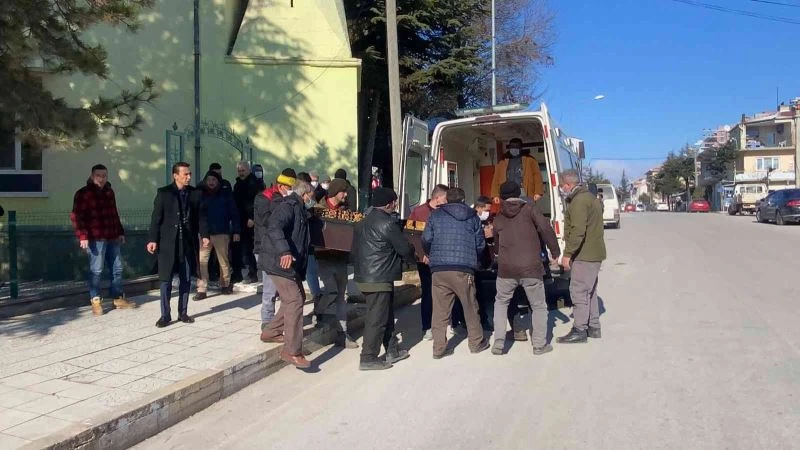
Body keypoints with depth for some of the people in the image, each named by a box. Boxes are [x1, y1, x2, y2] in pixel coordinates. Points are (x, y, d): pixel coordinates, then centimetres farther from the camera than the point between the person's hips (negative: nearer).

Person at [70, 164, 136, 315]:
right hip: (95, 238, -7)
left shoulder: (109, 192, 15)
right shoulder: (83, 193, -5)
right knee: (96, 271, -2)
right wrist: (82, 236, -19)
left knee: (117, 269, 11)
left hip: (112, 237, 7)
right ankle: (95, 301, 9)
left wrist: (120, 232, 20)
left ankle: (118, 298, 22)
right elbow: (76, 217, -11)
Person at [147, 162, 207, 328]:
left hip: (188, 242, 3)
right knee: (166, 280, 1)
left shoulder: (195, 193, 7)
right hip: (168, 242, -3)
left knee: (186, 279, 8)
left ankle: (183, 312, 19)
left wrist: (204, 234, -3)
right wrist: (153, 239, -10)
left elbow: (200, 216, 8)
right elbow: (156, 218, -3)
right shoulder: (164, 193, -1)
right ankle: (165, 315, 9)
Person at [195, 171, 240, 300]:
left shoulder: (226, 194, 3)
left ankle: (225, 285, 27)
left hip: (221, 232, -1)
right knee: (201, 261, -6)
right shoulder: (201, 194, 6)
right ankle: (202, 289, -2)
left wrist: (236, 231, -4)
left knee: (223, 260, 10)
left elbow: (234, 213, 2)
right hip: (204, 233, 1)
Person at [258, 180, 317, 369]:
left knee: (298, 297, 18)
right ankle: (292, 351, -9)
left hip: (293, 264, 11)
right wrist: (284, 251, -42)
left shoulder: (298, 209, 19)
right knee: (294, 302, -12)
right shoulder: (288, 206, -13)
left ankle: (271, 332, 29)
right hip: (281, 262, -11)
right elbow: (274, 227, -31)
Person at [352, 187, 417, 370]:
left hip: (366, 275, 10)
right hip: (379, 278, -10)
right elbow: (404, 248, -11)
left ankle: (392, 350, 27)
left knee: (387, 315, 18)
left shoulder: (365, 221, 14)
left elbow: (357, 248, 19)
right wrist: (414, 258, 11)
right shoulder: (386, 222, -15)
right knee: (377, 318, -3)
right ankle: (368, 358, 3)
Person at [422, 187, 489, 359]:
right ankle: (476, 343, 24)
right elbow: (480, 243, 10)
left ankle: (439, 348, 7)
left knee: (440, 309, 5)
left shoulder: (435, 215, 7)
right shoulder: (472, 216, 10)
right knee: (470, 307, 13)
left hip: (439, 269, 1)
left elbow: (426, 240, 2)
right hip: (464, 269, 0)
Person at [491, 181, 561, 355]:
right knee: (538, 306, 14)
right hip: (531, 268, -2)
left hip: (506, 269, 2)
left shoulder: (498, 219, 14)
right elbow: (546, 229, -7)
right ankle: (540, 345, 14)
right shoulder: (529, 209, 4)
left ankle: (498, 343, 14)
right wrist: (555, 252, 3)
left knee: (501, 303, 21)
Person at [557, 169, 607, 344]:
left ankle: (579, 330, -2)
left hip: (584, 255, -11)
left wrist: (567, 253, -23)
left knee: (578, 291, -6)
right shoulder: (588, 197, 17)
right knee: (589, 290, 17)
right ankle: (593, 327, 24)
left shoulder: (579, 201, -17)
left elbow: (577, 231, -26)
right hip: (593, 254, 11)